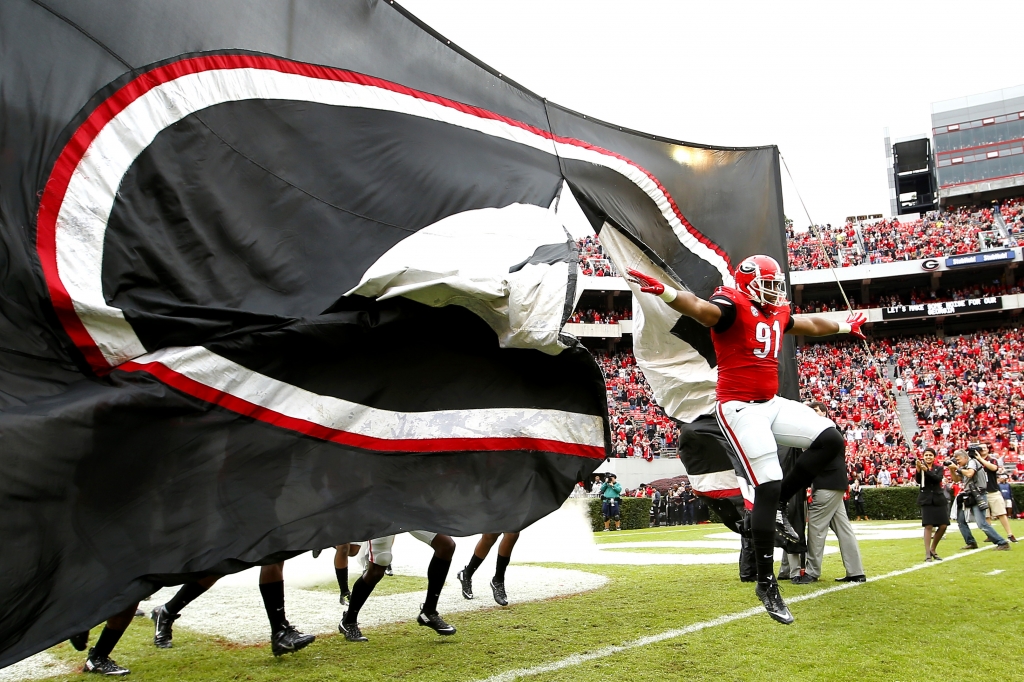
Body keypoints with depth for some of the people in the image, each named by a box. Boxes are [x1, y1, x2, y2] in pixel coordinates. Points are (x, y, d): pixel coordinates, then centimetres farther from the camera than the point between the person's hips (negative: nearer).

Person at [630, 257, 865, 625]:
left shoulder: (777, 313, 15)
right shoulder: (733, 305, -12)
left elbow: (811, 325, 35)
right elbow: (701, 308, -33)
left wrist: (845, 326, 50)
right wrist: (664, 291, -53)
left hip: (772, 404, 9)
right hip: (740, 408, -9)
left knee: (831, 441, 3)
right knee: (768, 485, -11)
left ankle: (775, 504, 9)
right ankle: (766, 584, -2)